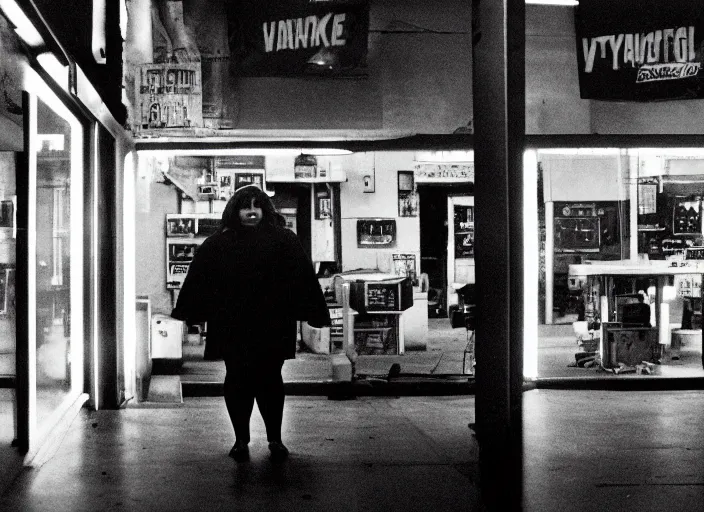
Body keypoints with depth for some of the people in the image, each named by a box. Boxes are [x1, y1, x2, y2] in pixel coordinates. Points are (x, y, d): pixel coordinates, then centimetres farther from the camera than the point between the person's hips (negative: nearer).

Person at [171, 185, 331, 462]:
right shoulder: (217, 244, 5)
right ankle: (241, 440, 16)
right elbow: (198, 281, 7)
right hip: (231, 329, 1)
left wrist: (315, 313, -4)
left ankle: (275, 439, 15)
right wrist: (188, 314, 4)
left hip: (272, 327, -1)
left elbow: (303, 279, 1)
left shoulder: (283, 241, 3)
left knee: (269, 380, 3)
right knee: (237, 380, 4)